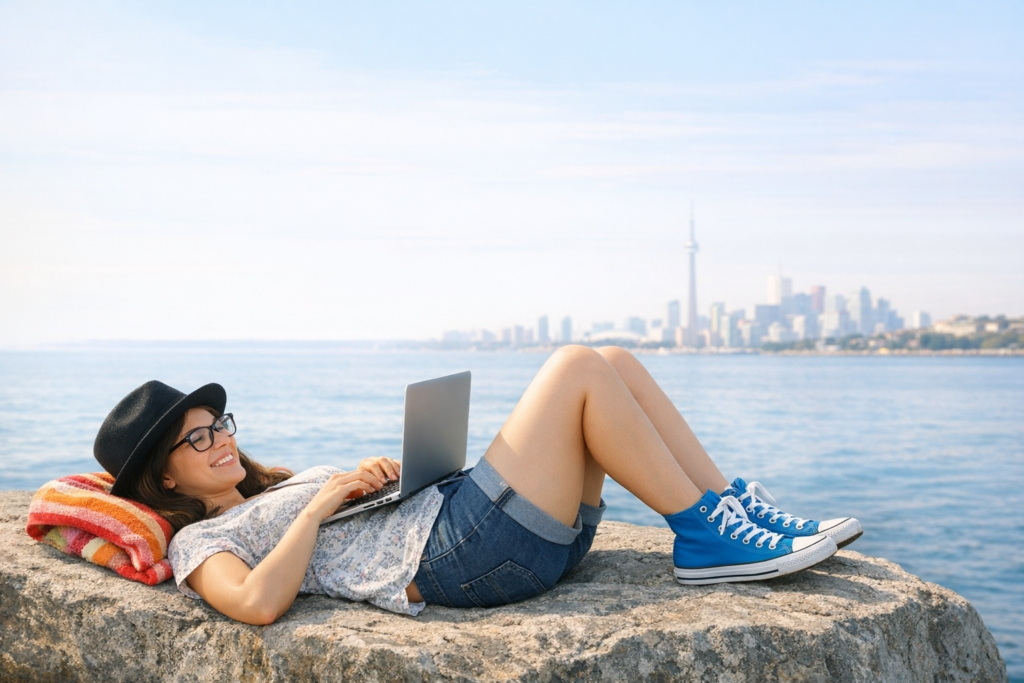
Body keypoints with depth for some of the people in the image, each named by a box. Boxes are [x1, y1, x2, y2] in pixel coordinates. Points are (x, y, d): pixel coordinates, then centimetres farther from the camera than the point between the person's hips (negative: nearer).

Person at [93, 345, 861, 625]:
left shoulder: (273, 492, 30)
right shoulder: (201, 540, 3)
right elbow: (258, 602, -20)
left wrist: (378, 476, 7)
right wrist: (324, 502, -10)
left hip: (458, 510, 9)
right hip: (455, 552, -9)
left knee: (615, 364, 0)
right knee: (577, 367, -15)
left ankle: (737, 513, 1)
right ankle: (705, 538, -10)